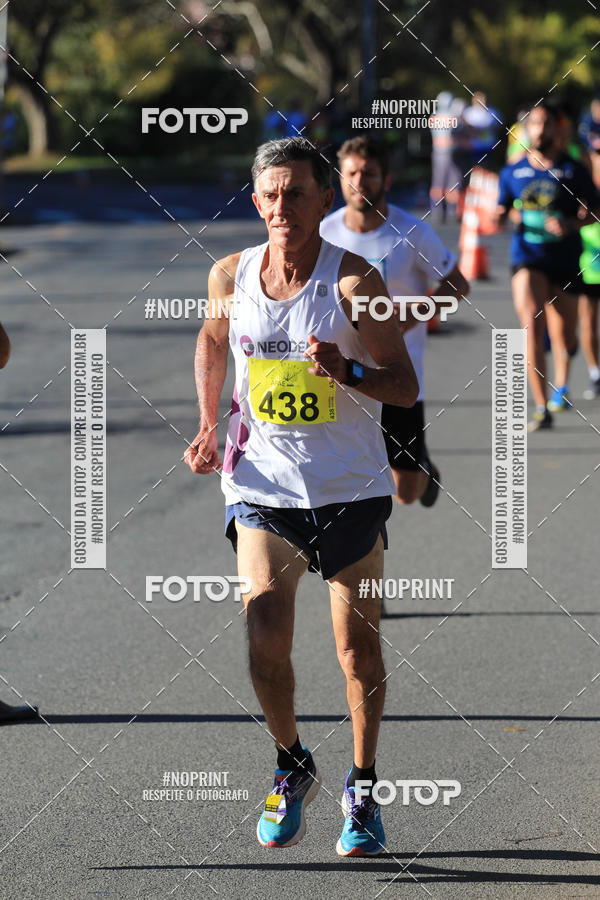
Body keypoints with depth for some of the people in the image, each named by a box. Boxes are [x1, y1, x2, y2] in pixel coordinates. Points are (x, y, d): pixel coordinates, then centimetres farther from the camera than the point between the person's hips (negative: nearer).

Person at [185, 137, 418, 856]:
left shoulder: (354, 281, -12)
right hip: (262, 482, 2)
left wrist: (346, 371, -27)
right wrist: (208, 426, 12)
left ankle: (362, 790, 24)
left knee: (358, 649, 5)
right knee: (265, 641, -10)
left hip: (351, 486, -2)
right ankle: (291, 765, 15)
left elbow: (405, 387, -9)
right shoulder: (230, 277, -1)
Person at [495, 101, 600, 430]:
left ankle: (561, 384, 44)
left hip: (565, 258, 0)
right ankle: (541, 407, -20)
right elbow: (500, 213, 14)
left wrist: (571, 224, -16)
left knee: (564, 335, 8)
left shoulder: (573, 170, 2)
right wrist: (505, 215, -10)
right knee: (531, 322, -22)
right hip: (527, 257, 0)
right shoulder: (512, 172, 7)